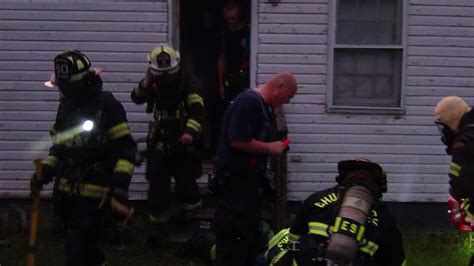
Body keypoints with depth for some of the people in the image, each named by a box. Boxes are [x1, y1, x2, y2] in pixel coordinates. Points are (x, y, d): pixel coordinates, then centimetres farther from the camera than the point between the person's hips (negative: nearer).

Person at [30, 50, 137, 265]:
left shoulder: (107, 106, -11)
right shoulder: (66, 106, 12)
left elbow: (125, 148, -15)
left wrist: (120, 187, -23)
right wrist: (44, 172, 10)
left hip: (93, 195, -7)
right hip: (66, 192, 7)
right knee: (90, 248, 20)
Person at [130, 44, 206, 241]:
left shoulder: (187, 85, -12)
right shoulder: (154, 86, 3)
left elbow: (197, 110, -23)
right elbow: (136, 98, -8)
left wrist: (190, 132, -39)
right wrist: (146, 83, -26)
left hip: (183, 145, -4)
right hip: (159, 145, 4)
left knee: (185, 186, 1)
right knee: (157, 186, 4)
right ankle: (158, 224, 16)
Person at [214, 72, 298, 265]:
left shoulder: (265, 106, 14)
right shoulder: (248, 102, -19)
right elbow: (238, 141, -27)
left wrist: (276, 145, 9)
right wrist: (269, 148, -17)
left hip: (249, 176, 11)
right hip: (235, 177, -11)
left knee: (250, 230, 18)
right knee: (236, 233, -8)